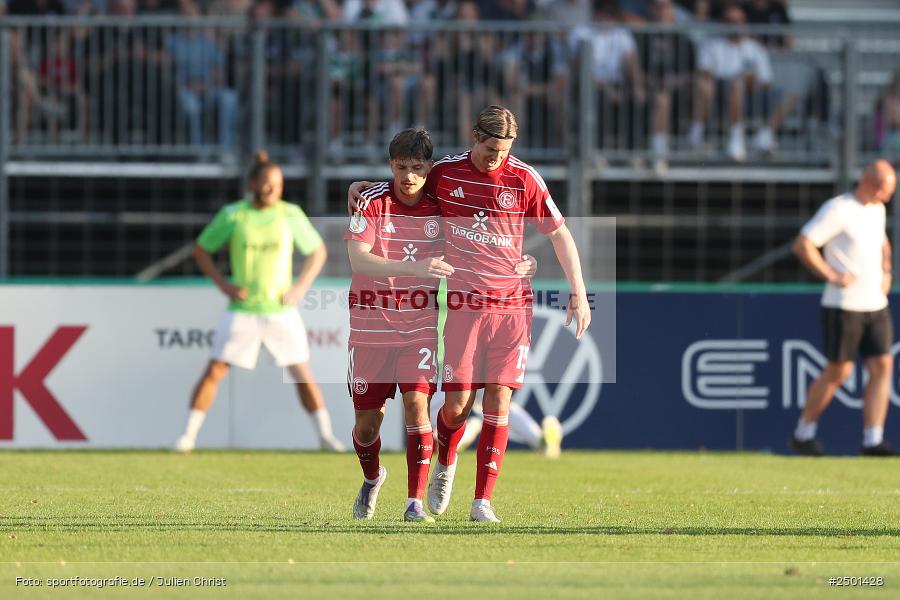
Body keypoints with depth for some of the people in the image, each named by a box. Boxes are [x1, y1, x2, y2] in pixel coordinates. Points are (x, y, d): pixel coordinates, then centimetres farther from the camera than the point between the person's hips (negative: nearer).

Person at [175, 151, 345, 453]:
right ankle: (189, 434, 4)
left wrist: (301, 287, -4)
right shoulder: (232, 215, -4)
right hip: (242, 311, -1)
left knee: (303, 374, -1)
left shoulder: (291, 215, -2)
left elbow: (318, 251, 9)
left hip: (281, 311, 1)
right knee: (214, 371, -4)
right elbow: (200, 249, 6)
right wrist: (224, 285, -5)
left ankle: (325, 434, 8)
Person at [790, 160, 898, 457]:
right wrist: (832, 276, -18)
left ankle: (873, 440, -4)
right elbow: (802, 245, -17)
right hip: (843, 306, -7)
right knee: (839, 371, -4)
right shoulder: (838, 210, -12)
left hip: (876, 306, 8)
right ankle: (803, 433, 10)